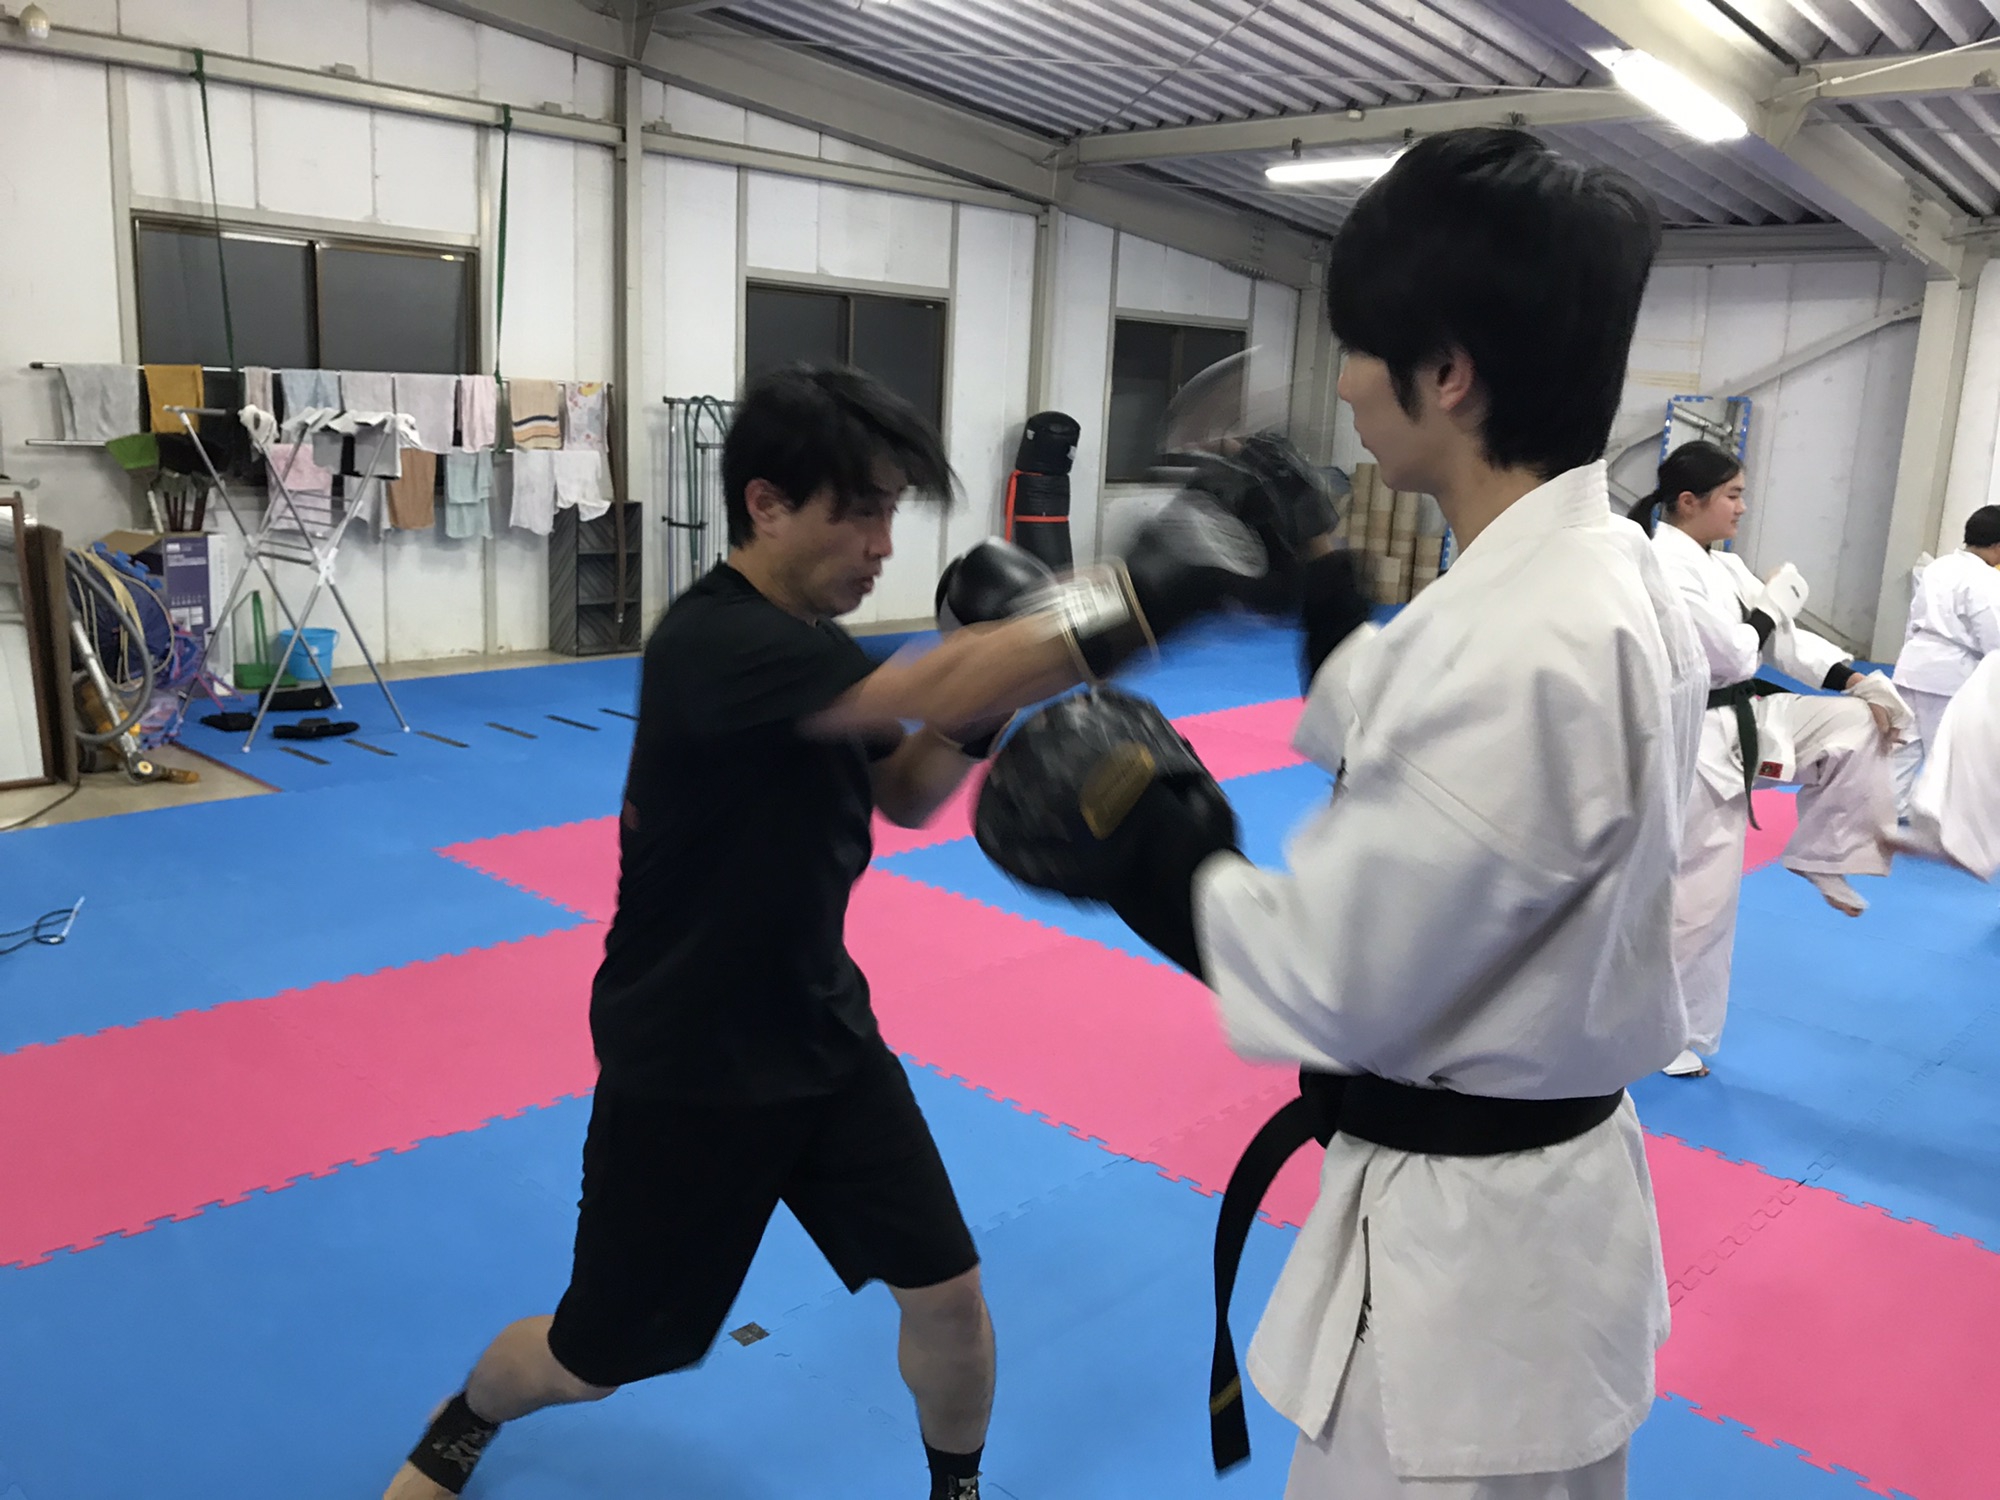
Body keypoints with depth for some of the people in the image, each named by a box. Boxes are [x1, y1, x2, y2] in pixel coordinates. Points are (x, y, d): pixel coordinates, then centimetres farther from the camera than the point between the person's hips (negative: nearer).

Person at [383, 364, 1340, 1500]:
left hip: (822, 1032, 7)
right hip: (686, 1065, -6)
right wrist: (1146, 587, -48)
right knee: (593, 1358, 14)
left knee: (950, 1300, 6)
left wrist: (992, 679, -9)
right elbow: (935, 686, -42)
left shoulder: (813, 642, 0)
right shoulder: (713, 645, -28)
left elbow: (909, 795, 9)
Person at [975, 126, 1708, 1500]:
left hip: (1461, 1251, -9)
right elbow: (1434, 776, 13)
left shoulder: (1525, 643, -31)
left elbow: (1326, 987, -25)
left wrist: (1124, 827, -14)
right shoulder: (1602, 570, 1)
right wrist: (1313, 586, 15)